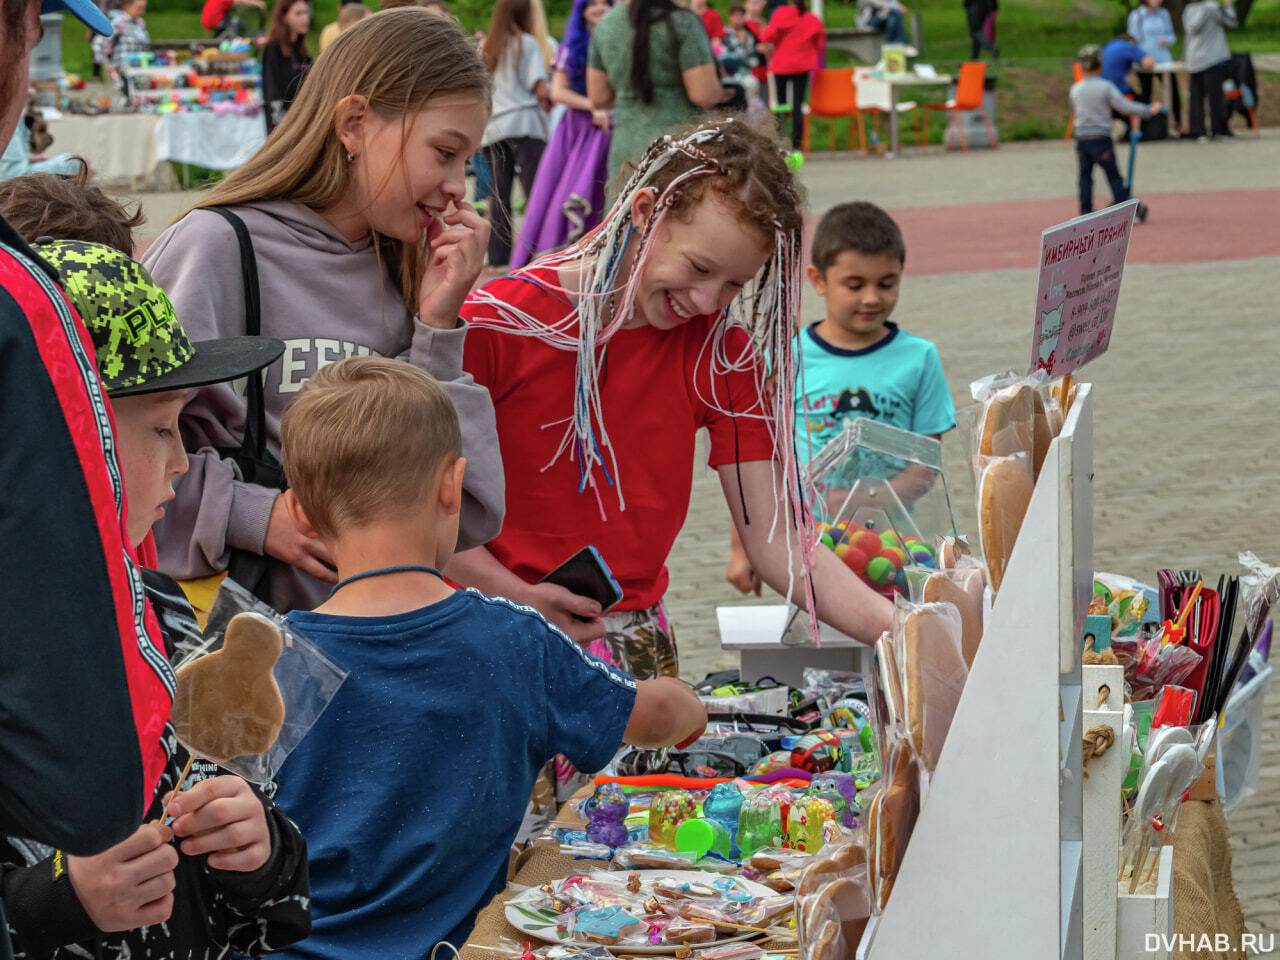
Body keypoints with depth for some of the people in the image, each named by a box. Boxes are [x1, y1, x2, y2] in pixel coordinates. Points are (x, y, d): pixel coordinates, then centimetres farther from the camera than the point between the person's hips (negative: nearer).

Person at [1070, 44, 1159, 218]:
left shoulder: (1075, 90, 5)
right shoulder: (1106, 87, -7)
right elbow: (1124, 106, -9)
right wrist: (1149, 110, 1)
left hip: (1081, 137, 3)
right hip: (1101, 137, -3)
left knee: (1085, 176, 9)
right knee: (1113, 176, 3)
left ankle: (1086, 213, 6)